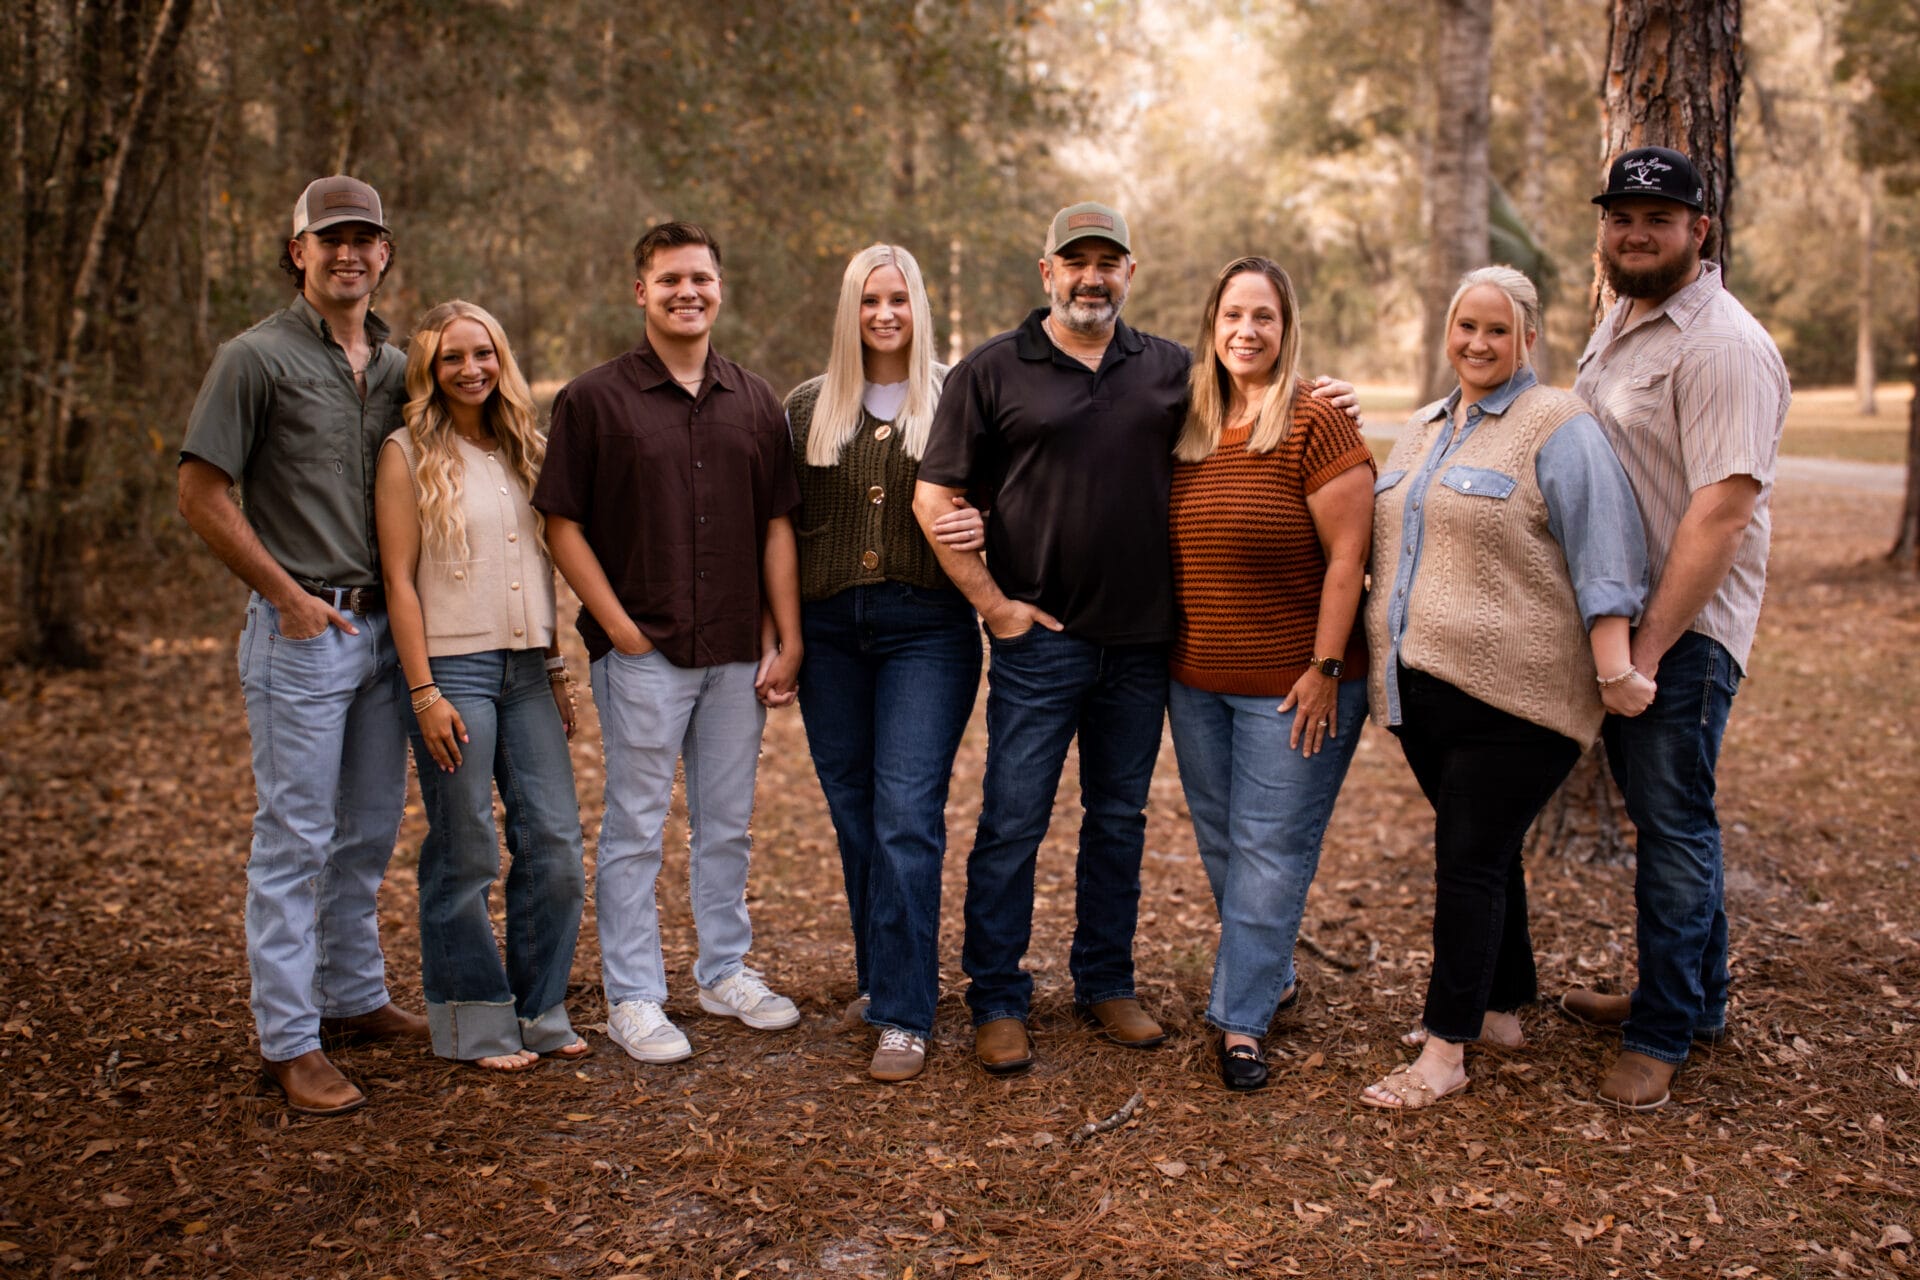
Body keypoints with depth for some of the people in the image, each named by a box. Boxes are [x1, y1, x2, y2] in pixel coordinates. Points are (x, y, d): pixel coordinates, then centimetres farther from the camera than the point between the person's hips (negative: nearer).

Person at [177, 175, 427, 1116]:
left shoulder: (397, 367, 12)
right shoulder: (256, 357, -5)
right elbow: (201, 494, -7)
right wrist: (289, 597, -9)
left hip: (385, 625, 6)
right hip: (301, 630, -6)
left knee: (371, 830, 14)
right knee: (296, 839, -3)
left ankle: (354, 997, 29)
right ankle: (289, 1041, 5)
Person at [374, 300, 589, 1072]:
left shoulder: (522, 449, 14)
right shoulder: (410, 454, -2)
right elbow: (399, 580, -6)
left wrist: (557, 668, 13)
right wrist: (424, 693, -12)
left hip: (528, 668, 5)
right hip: (453, 667, -5)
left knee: (555, 842, 3)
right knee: (464, 854, 1)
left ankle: (539, 1009, 18)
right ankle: (473, 1025, 15)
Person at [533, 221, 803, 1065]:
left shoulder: (755, 402, 10)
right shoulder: (593, 399, -2)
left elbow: (778, 525, 9)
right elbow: (561, 524, -4)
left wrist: (788, 641, 3)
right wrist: (620, 627, -10)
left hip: (736, 654, 4)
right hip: (642, 654, -4)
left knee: (727, 825, 14)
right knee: (635, 829, 3)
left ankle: (726, 972, 28)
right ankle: (633, 997, 14)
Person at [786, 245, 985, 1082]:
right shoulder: (809, 407, 10)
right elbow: (784, 522, 11)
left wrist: (983, 528, -16)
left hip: (927, 627, -3)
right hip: (829, 629, 4)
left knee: (907, 815, -8)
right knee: (853, 814, 12)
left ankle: (904, 1017, -2)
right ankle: (879, 974, 30)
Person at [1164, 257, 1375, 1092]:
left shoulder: (1315, 425, -11)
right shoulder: (1188, 429, 6)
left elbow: (1347, 557, -13)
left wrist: (1326, 667, -15)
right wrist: (1169, 655, 10)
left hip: (1291, 683, -6)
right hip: (1196, 681, 6)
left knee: (1271, 848, 1)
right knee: (1219, 843, 15)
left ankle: (1242, 1018, 11)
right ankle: (1272, 976, 35)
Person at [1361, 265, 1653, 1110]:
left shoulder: (1556, 428, -7)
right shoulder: (1422, 430, 17)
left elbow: (1604, 555, -12)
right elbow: (1387, 538, 26)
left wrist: (1614, 669, -18)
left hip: (1511, 693, -7)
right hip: (1422, 685, 7)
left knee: (1470, 860, -5)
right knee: (1485, 851, 16)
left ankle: (1447, 1051, 3)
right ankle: (1499, 1008, 29)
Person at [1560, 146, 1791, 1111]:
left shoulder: (1723, 345, -16)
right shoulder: (1619, 324, 14)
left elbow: (1723, 510, -23)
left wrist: (1650, 647, -24)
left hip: (1683, 628, -9)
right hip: (1618, 613, 9)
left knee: (1674, 824, -1)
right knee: (1663, 813, 17)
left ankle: (1661, 1036, 12)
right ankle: (1697, 1000, 32)